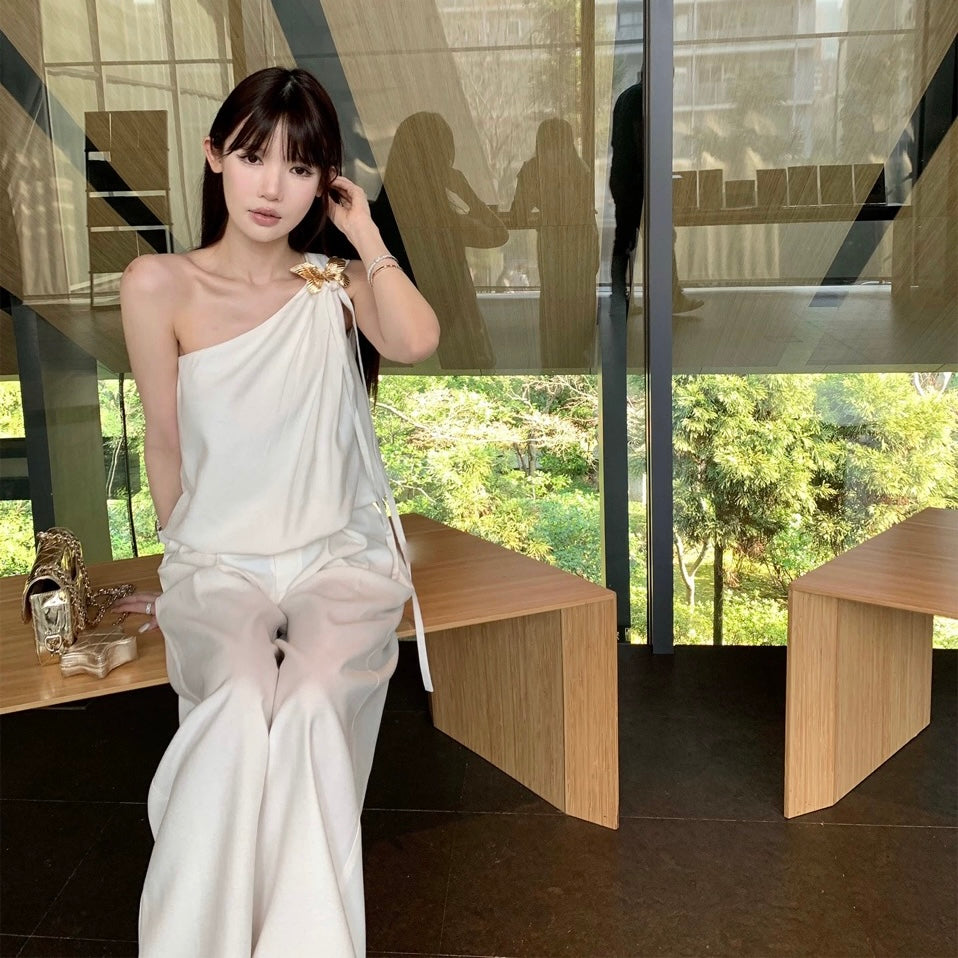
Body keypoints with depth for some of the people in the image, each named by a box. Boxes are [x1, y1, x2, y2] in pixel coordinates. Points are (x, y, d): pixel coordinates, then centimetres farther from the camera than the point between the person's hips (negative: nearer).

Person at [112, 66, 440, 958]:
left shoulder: (338, 283, 4)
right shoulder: (160, 287, -1)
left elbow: (415, 341, -19)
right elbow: (165, 443, 4)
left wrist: (363, 230, -8)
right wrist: (186, 568, 8)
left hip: (342, 553, 1)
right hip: (217, 561, 0)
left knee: (312, 703, -28)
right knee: (237, 700, -30)